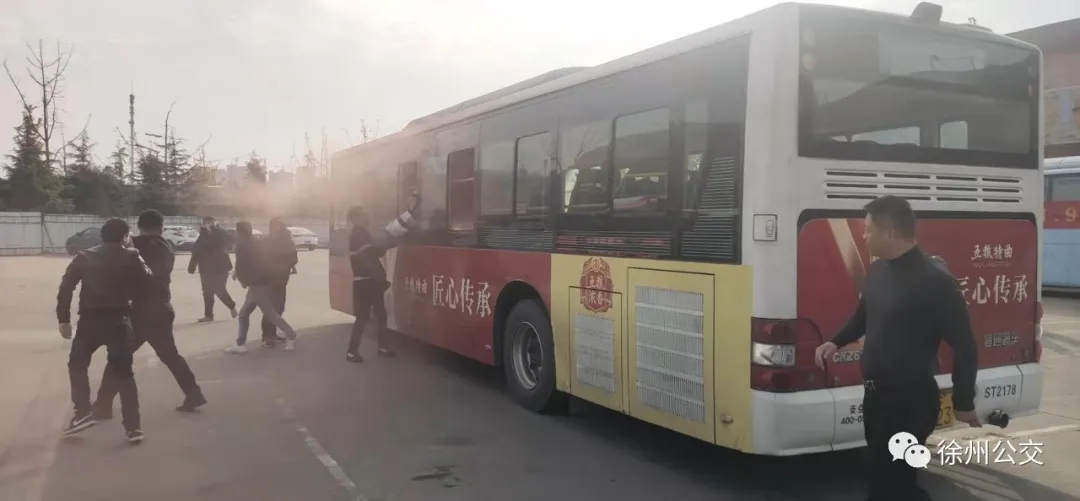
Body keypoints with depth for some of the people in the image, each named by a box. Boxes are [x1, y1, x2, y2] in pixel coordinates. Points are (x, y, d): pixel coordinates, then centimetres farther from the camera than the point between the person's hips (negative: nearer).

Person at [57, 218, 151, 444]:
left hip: (90, 320, 1)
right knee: (124, 373, 5)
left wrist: (63, 319, 10)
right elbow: (146, 282, 2)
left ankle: (83, 413, 14)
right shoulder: (130, 257, 3)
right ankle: (133, 427, 0)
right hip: (118, 320, -1)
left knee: (77, 365, 24)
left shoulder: (85, 257, 10)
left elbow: (66, 287, 5)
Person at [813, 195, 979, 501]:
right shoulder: (878, 270, 5)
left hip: (911, 403, -8)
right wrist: (837, 342, 8)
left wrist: (964, 404, -10)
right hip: (875, 395, 8)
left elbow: (964, 346, -15)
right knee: (885, 474, 20)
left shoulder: (934, 281, -19)